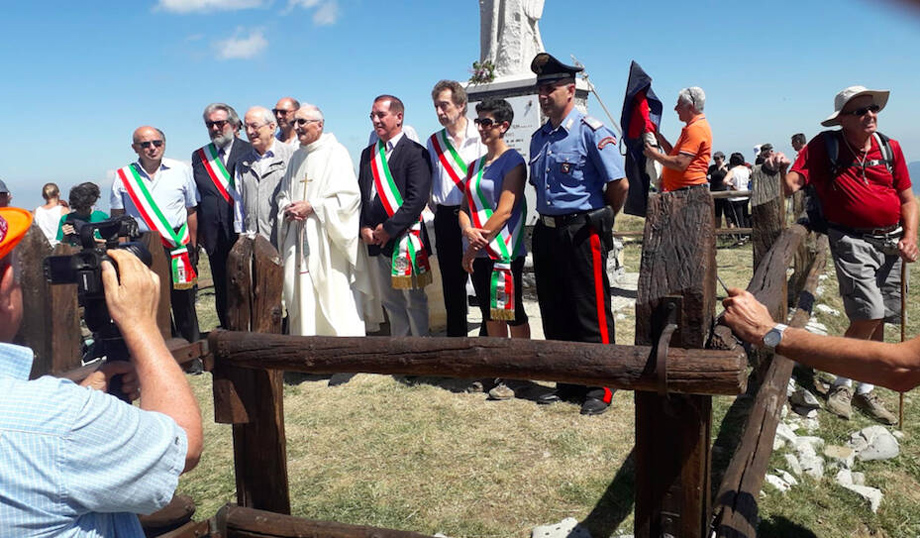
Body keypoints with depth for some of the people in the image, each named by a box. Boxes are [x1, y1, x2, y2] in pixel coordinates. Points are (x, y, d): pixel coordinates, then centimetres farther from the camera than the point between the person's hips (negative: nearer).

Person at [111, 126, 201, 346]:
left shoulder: (180, 170, 6)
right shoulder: (123, 177, 5)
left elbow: (191, 212, 10)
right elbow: (117, 218, 9)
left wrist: (192, 246, 7)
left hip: (178, 247, 0)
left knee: (184, 303, 4)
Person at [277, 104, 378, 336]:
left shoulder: (335, 153, -4)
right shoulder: (297, 157, 18)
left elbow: (349, 196, -13)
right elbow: (283, 194, 23)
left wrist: (312, 206, -15)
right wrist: (288, 209, 0)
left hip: (327, 242, -7)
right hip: (299, 241, 7)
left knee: (334, 298, -5)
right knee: (301, 301, 7)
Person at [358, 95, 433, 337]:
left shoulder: (415, 152, -7)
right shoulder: (368, 154, 15)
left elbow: (417, 199, -15)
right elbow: (361, 194, 15)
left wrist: (389, 229, -16)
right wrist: (364, 228, 0)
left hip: (404, 239, -7)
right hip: (376, 242, 7)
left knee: (414, 301, 2)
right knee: (390, 302, 13)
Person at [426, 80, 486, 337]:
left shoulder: (481, 136, -2)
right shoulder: (434, 141, 12)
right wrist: (435, 205, 8)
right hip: (446, 218, 4)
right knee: (452, 281, 9)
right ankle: (456, 335, 20)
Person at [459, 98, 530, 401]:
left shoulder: (512, 162, -8)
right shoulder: (475, 165, 15)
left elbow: (504, 210, -15)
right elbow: (465, 206, 11)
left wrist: (476, 244, -14)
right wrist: (469, 231, -10)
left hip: (505, 250, -7)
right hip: (478, 252, 7)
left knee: (512, 312, -1)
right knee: (490, 312, 13)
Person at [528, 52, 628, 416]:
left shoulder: (591, 132, -10)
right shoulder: (539, 138, 12)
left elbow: (619, 184, -11)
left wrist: (600, 221, 1)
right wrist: (549, 219, 15)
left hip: (582, 233, -7)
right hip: (546, 232, 8)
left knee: (591, 316, 1)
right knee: (554, 314, 13)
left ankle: (599, 390, 15)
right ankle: (567, 383, 28)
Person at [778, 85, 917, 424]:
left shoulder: (890, 148, 7)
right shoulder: (825, 146, -4)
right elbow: (792, 184, -14)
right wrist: (782, 171, -37)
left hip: (891, 240, 5)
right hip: (852, 240, -4)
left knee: (879, 320, 8)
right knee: (869, 314, -15)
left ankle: (865, 390, 23)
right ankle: (841, 385, 6)